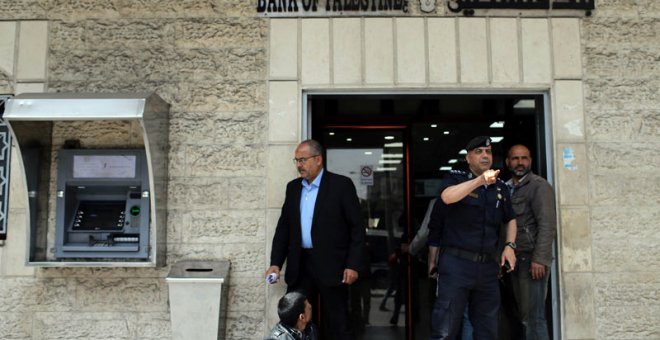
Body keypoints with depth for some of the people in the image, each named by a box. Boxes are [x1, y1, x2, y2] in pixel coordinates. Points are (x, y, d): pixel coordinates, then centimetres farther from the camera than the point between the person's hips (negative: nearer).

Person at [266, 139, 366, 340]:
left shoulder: (341, 185, -5)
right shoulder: (292, 187, 10)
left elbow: (357, 228, -6)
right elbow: (283, 227, 12)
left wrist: (353, 265, -12)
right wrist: (275, 263, 4)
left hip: (330, 265, -5)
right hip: (299, 265, 5)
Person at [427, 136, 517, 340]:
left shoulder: (501, 188, 13)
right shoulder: (455, 179, -2)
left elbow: (510, 219, 26)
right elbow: (447, 197, -23)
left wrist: (510, 246, 11)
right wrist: (480, 180, -32)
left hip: (488, 266, 5)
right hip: (456, 263, -5)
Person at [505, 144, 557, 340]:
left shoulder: (539, 186, -4)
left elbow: (547, 225, -12)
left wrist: (539, 259, -19)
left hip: (532, 259, -6)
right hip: (516, 259, 7)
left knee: (534, 317, -6)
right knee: (524, 317, 10)